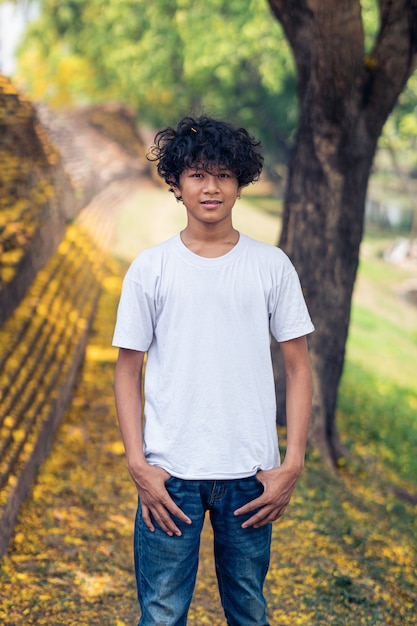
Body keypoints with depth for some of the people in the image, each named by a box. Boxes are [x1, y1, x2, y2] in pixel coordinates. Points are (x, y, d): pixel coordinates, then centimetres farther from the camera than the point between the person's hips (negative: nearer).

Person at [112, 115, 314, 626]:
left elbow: (298, 368, 6)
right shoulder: (150, 268, 3)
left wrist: (293, 463, -3)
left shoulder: (271, 266, 4)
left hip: (250, 472, 1)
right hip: (170, 471, -1)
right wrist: (138, 464, -5)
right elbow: (128, 370, 5)